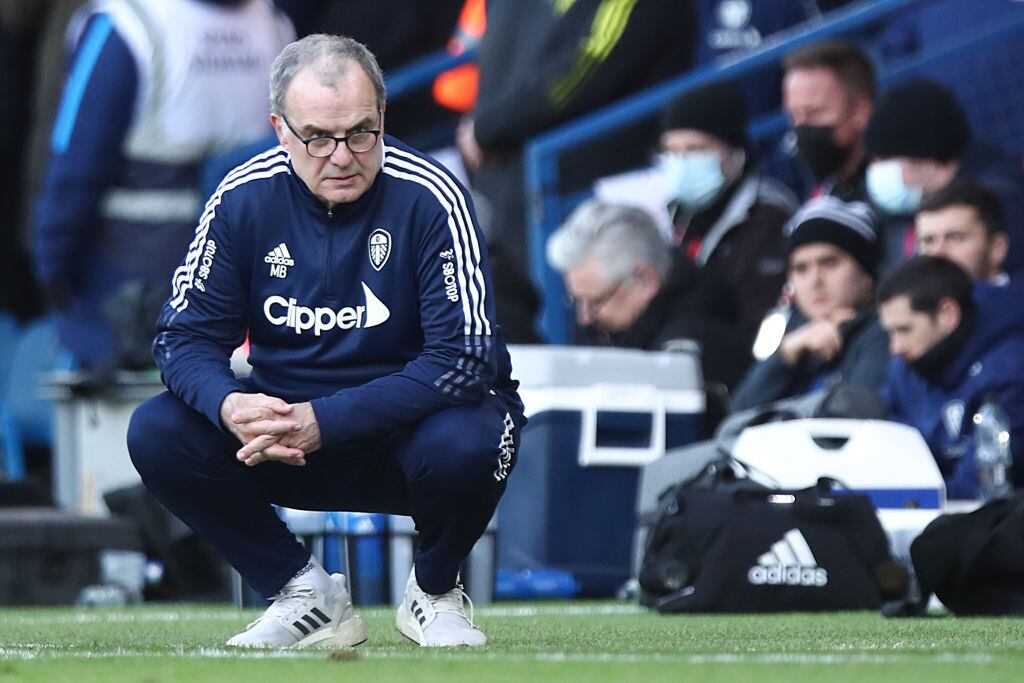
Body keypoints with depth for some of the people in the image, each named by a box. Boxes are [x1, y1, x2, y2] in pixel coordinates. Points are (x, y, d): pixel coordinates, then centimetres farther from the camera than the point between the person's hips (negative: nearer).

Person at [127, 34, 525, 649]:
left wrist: (325, 421, -31)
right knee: (157, 433, -19)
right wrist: (229, 404, -29)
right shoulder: (243, 200, -7)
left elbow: (465, 359, -24)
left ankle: (434, 592, -2)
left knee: (466, 445, -37)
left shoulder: (430, 199, -18)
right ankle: (309, 598, -3)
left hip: (408, 420, -3)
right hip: (282, 417, 3)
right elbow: (186, 337, -5)